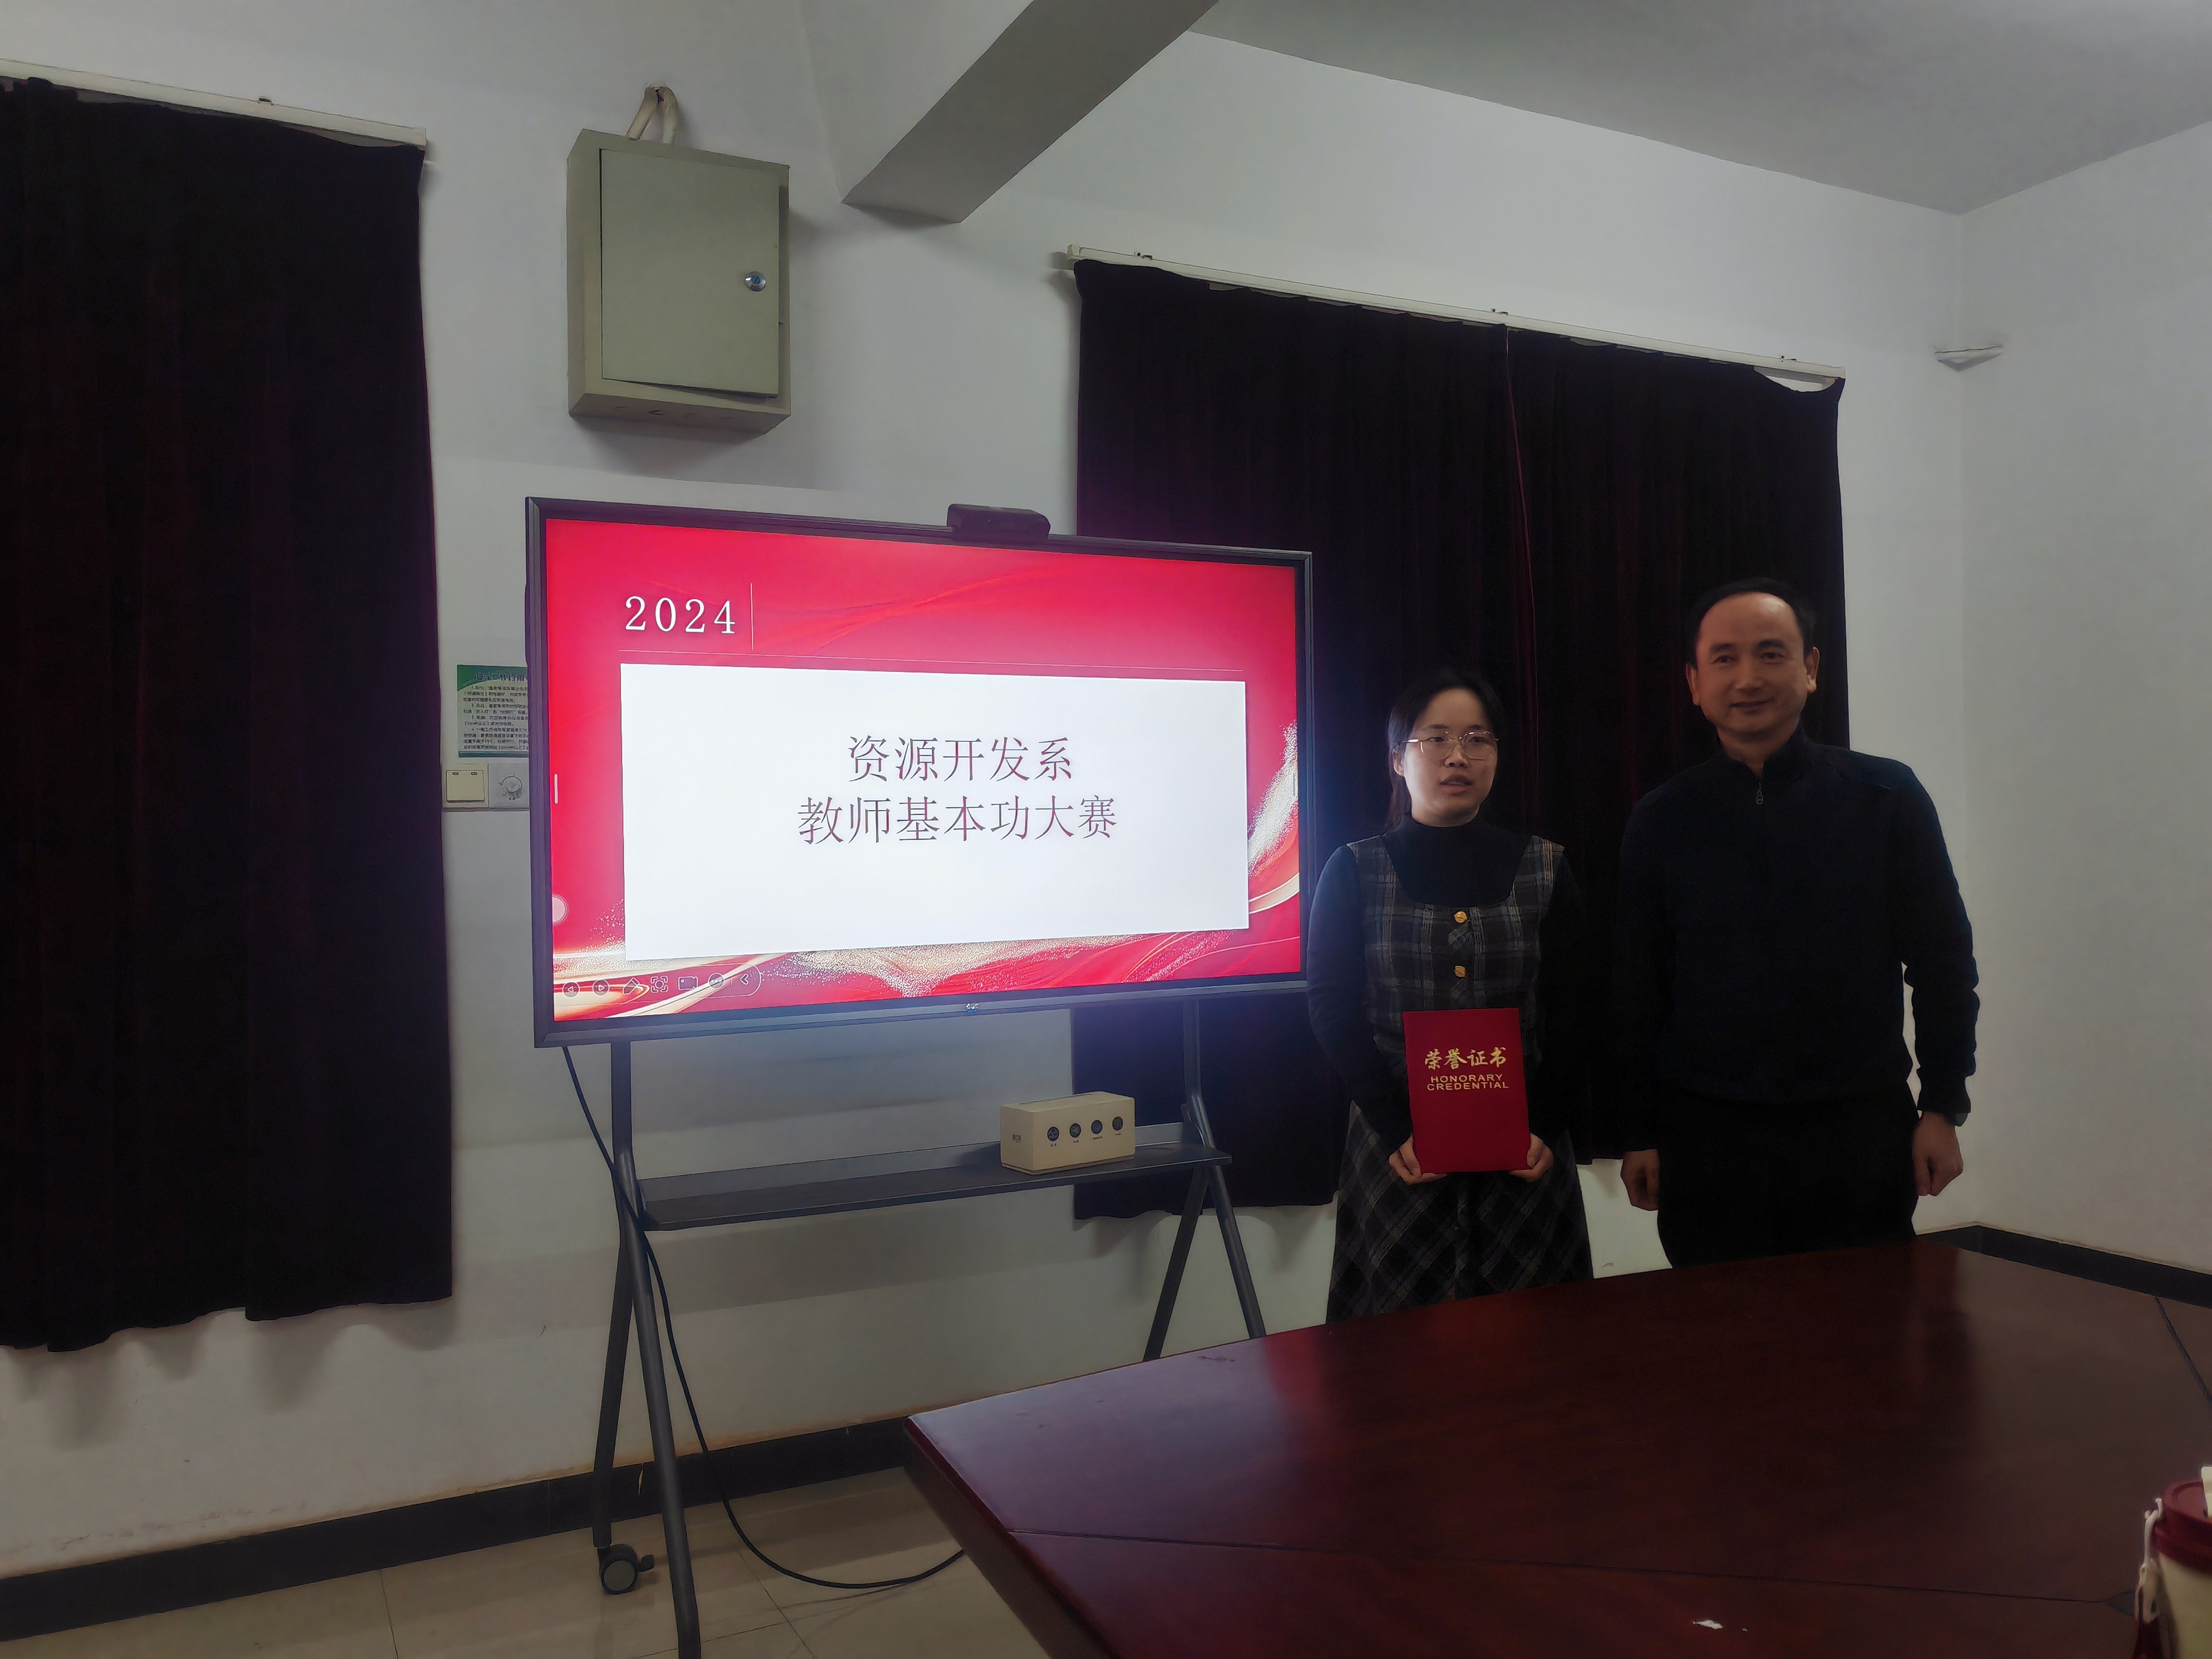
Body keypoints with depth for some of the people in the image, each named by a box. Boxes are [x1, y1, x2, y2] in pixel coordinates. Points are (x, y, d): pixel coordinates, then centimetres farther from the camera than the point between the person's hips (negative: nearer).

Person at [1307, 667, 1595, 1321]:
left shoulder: (1544, 868, 7)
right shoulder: (1353, 873, 2)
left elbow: (1570, 1011, 5)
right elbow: (1333, 1010, -3)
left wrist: (1544, 1126, -9)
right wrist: (1397, 1131, -13)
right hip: (1397, 1143, -1)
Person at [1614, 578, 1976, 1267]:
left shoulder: (1887, 798, 1)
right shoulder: (1661, 822, 2)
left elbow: (1943, 963, 5)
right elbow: (1637, 992, 5)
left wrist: (1942, 1108, 2)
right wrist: (1639, 1134, 4)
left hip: (1862, 1132, 0)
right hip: (1707, 1139, 0)